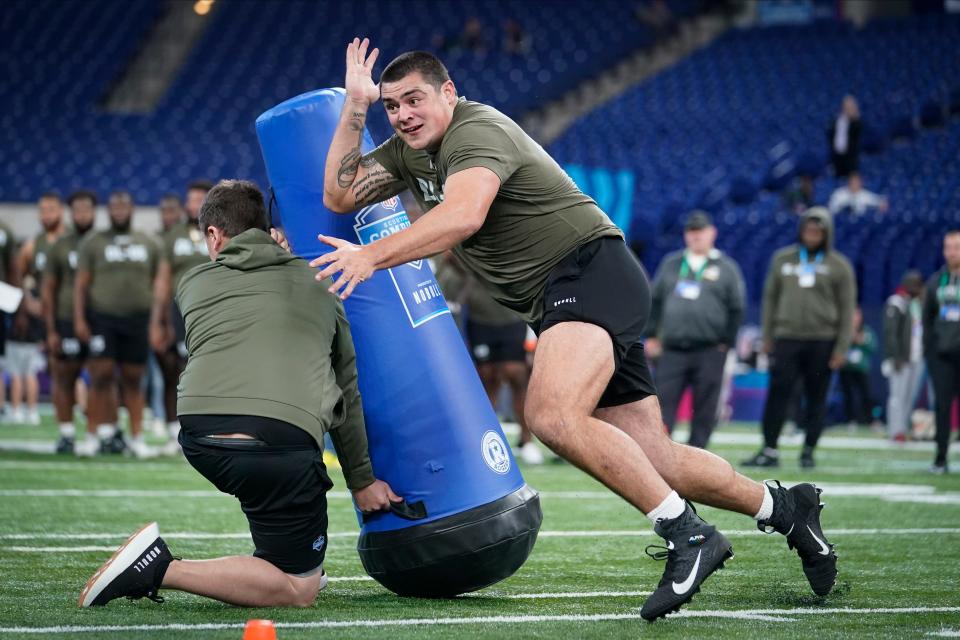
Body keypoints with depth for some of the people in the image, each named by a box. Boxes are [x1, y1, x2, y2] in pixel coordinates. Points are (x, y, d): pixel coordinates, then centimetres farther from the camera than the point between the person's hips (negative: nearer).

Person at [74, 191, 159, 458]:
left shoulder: (147, 243, 12)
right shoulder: (93, 243, 5)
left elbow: (156, 283, 14)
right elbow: (81, 283, 2)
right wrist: (79, 319, -7)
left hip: (136, 320, 2)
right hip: (102, 318, -2)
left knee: (133, 380, 4)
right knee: (103, 375, -10)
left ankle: (137, 438, 6)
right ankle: (108, 432, -2)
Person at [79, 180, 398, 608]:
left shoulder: (192, 284, 22)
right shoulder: (316, 285, 22)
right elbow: (346, 391, 25)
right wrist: (361, 479, 32)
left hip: (200, 437, 4)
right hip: (283, 438, -4)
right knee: (298, 591, 7)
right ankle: (160, 570, -9)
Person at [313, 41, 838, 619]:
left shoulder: (476, 130, -12)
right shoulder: (409, 152, 16)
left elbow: (464, 215, -30)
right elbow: (339, 194, 9)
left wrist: (373, 256, -37)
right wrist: (356, 106, 2)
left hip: (594, 272, -9)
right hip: (557, 306, 9)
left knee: (552, 414, -32)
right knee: (654, 465, 6)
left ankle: (689, 535, -29)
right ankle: (784, 507, 24)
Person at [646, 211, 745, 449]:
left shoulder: (726, 268, 6)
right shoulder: (670, 264, 14)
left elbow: (737, 309, 4)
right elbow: (655, 301, 17)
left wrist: (726, 343, -2)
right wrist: (651, 336, 10)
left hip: (710, 351, -2)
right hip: (672, 349, 2)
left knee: (704, 409, 0)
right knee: (663, 403, -6)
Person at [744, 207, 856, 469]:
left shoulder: (839, 266, 4)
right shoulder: (782, 259, 10)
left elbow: (846, 309, 2)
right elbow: (770, 298, 15)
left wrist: (841, 348, -4)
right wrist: (767, 337, 9)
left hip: (822, 341, -1)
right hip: (787, 337, 1)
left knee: (816, 398, 2)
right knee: (778, 394, -6)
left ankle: (808, 451, 12)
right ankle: (769, 450, -5)